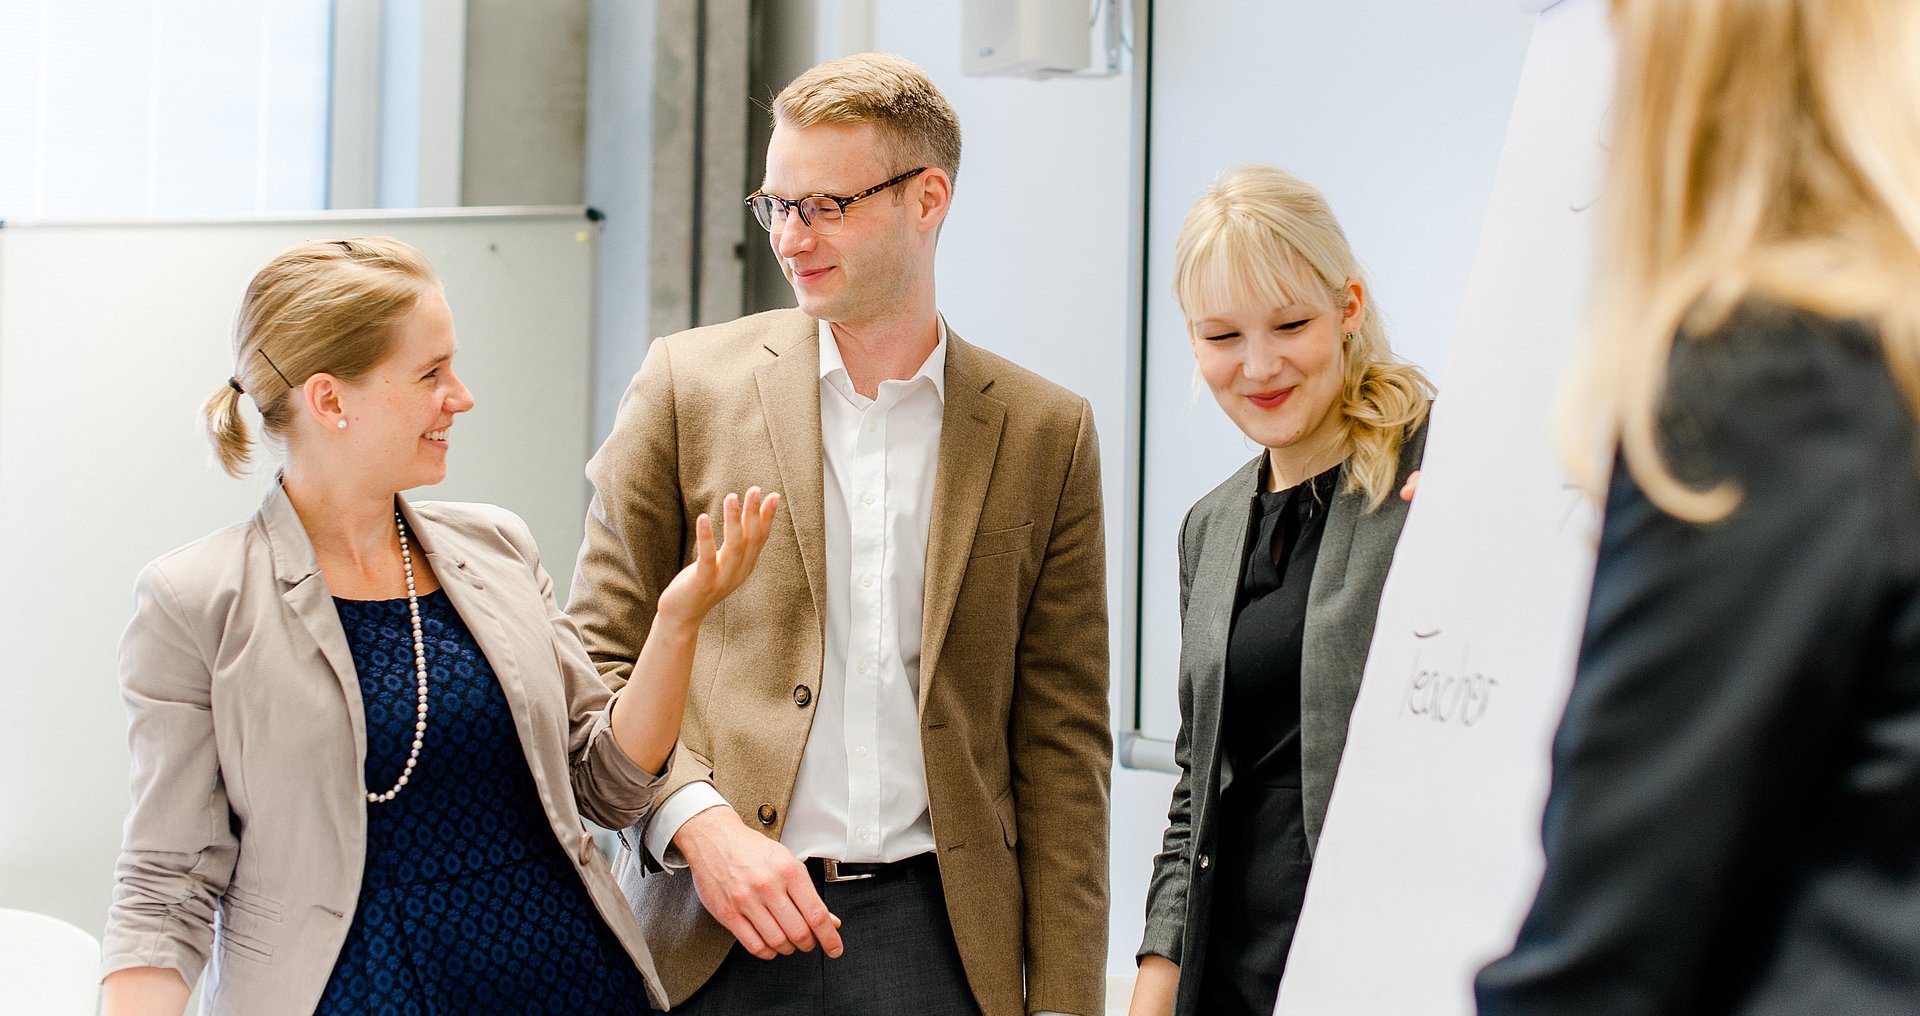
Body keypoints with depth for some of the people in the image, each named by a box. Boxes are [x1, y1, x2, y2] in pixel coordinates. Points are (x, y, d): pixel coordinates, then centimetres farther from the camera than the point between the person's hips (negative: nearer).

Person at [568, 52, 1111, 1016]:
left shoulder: (1044, 434, 5)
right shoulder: (690, 383, 3)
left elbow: (1061, 740, 6)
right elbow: (594, 664, 3)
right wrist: (698, 820, -14)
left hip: (936, 936, 1)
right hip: (713, 937, 0)